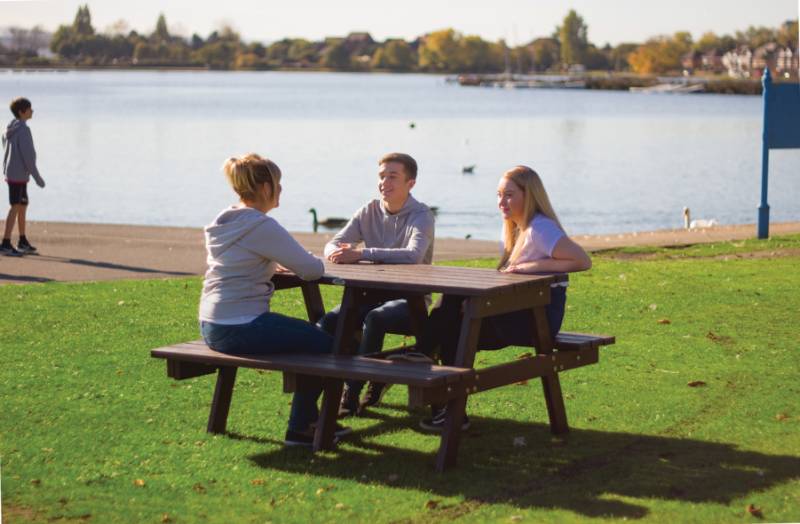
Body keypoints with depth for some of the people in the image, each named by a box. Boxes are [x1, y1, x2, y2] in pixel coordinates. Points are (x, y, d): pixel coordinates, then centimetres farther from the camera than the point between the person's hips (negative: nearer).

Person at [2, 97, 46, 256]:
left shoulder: (10, 129, 11)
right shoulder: (23, 130, -16)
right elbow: (27, 155, -19)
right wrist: (37, 177, -14)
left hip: (11, 174, 9)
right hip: (19, 175, -9)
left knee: (23, 206, 16)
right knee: (15, 207, -9)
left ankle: (23, 242, 24)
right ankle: (6, 244, -11)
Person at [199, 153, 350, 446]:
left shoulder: (222, 223, 11)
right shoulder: (261, 227, -17)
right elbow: (313, 269, -14)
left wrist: (273, 266, 12)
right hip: (241, 329, -10)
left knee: (309, 334, 24)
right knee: (324, 344, 5)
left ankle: (308, 418, 30)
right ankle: (300, 428, 12)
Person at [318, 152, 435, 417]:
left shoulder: (421, 215, -10)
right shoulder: (369, 211, 6)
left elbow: (413, 255, -29)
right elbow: (333, 244, 2)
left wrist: (361, 253, -34)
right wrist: (340, 254, -25)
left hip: (411, 300, -5)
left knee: (375, 318, -35)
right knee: (329, 322, -20)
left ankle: (351, 394, -24)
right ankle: (374, 381, -4)